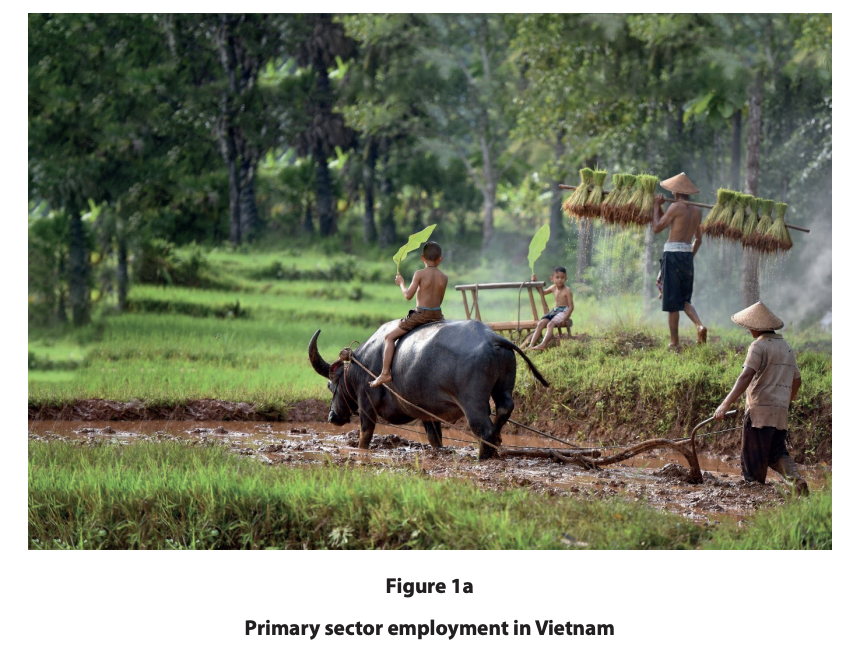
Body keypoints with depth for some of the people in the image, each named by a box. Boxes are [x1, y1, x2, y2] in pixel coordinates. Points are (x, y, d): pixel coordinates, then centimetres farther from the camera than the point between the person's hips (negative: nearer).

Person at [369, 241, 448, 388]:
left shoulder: (420, 274, -10)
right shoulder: (444, 278, 2)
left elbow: (408, 295, -12)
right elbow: (440, 300, 9)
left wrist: (401, 283, 5)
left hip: (420, 315, -4)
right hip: (437, 314, 4)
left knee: (390, 336, 3)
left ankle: (385, 373, -6)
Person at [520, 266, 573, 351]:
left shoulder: (567, 291, -9)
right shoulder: (553, 288, 12)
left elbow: (571, 307, -12)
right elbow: (543, 292, 33)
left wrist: (564, 319, -25)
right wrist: (535, 282, 18)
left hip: (564, 311, -7)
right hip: (555, 310, 8)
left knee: (550, 324, -33)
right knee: (540, 324, -13)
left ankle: (543, 345, -48)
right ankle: (531, 344, -22)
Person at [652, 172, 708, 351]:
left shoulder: (676, 207, -9)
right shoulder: (697, 212, 12)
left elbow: (657, 227, -6)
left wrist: (657, 206, 4)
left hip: (673, 254, -7)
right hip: (688, 256, 7)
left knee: (672, 302, -1)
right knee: (684, 299, 15)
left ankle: (674, 342, 0)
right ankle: (699, 325, -11)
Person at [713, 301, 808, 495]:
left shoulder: (759, 346, -9)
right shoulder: (786, 348, 16)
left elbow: (746, 377, -21)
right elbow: (796, 381, 23)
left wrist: (726, 404, -27)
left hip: (760, 408, -7)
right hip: (780, 412, 7)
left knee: (753, 458, 0)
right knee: (776, 453, 12)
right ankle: (796, 478, -11)